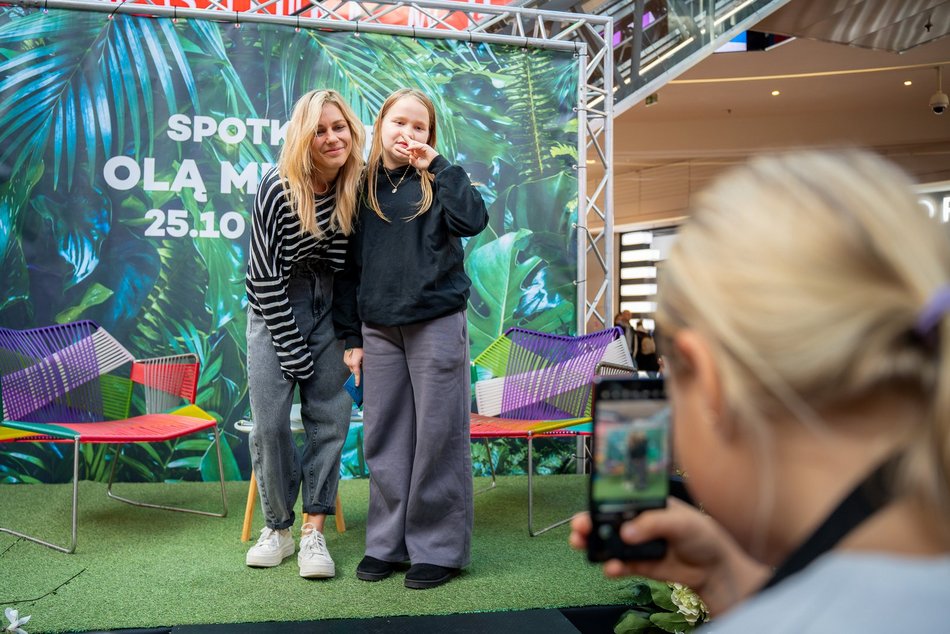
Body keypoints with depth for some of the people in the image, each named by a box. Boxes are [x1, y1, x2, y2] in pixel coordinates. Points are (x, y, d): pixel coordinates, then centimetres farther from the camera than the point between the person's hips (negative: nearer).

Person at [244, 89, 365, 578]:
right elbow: (263, 274, -16)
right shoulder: (277, 188, -19)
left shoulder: (361, 186, -10)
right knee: (269, 419, -4)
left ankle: (314, 531, 8)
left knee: (329, 415, 0)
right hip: (277, 305, -2)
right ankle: (278, 529, 14)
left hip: (331, 302, 3)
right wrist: (292, 350, -14)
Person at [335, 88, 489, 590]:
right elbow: (352, 265, 12)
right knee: (384, 438, 8)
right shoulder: (363, 187, 10)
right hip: (379, 327, 4)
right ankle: (387, 542, 21)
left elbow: (473, 221, -18)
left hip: (436, 323, -3)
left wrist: (437, 167, -15)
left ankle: (438, 548, 12)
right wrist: (352, 336, 10)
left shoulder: (437, 181, 2)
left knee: (438, 436, 1)